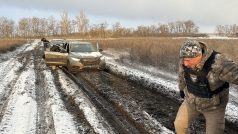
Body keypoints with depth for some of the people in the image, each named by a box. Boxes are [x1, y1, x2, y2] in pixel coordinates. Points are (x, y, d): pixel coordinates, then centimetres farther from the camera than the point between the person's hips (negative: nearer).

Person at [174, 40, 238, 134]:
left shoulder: (218, 63, -38)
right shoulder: (185, 60, -19)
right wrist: (182, 88, 19)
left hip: (213, 105, -4)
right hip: (192, 101, 5)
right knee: (179, 125, 11)